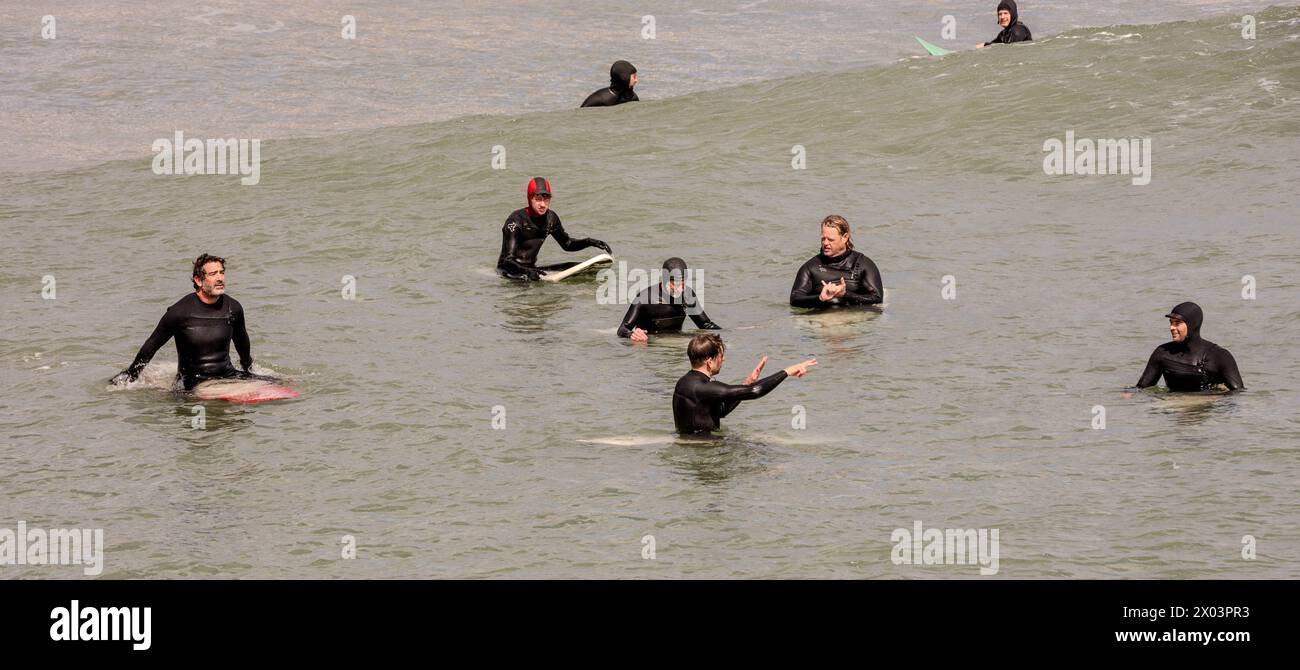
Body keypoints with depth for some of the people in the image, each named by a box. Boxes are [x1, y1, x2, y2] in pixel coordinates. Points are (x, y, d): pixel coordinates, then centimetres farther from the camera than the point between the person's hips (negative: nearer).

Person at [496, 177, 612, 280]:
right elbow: (508, 259, -26)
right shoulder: (516, 219, -19)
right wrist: (526, 272, -44)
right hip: (508, 269, -7)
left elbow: (567, 244, 17)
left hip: (530, 268, 7)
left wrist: (590, 242, -1)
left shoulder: (550, 218, 0)